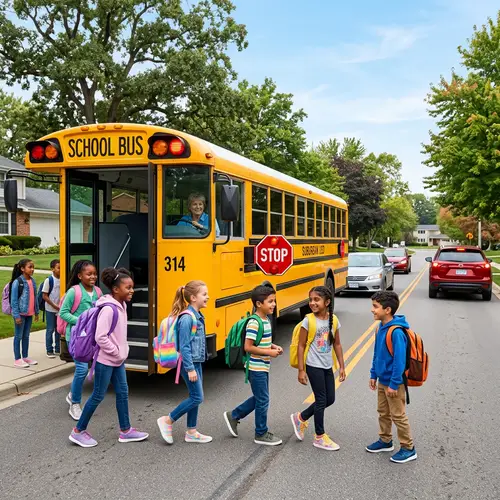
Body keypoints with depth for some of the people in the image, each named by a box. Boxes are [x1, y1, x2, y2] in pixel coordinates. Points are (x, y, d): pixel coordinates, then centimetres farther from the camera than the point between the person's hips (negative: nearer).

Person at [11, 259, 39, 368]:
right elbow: (14, 300, -15)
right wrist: (16, 315, -17)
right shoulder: (17, 282, -14)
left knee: (26, 336, 14)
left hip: (29, 313, 6)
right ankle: (17, 359, 10)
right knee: (18, 336, 3)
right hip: (20, 313, -6)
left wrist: (36, 312, 12)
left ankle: (25, 357, 24)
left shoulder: (32, 281, 5)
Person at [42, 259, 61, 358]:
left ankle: (58, 349, 23)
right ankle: (49, 351, 15)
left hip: (60, 309, 4)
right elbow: (44, 296, -10)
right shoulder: (48, 280, -11)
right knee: (50, 330, 4)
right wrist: (54, 306, -13)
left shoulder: (62, 280, 0)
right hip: (51, 309, -4)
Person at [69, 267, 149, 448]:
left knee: (122, 392, 13)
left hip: (117, 360, 9)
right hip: (105, 360, -9)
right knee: (98, 395, 3)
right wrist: (117, 353, -17)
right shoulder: (109, 309, -24)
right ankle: (78, 431, 19)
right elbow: (100, 337, -27)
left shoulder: (121, 305, 4)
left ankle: (125, 431, 24)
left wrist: (123, 351, 9)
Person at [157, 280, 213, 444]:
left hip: (196, 362, 9)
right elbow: (184, 346, -21)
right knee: (197, 398, -5)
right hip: (189, 363, -9)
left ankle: (191, 432, 23)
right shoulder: (187, 318, -20)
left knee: (195, 397, 13)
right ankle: (167, 420, 8)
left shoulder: (198, 316, 9)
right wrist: (190, 369, -20)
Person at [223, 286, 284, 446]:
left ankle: (233, 416, 33)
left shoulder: (266, 320, 6)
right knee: (263, 400, 3)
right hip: (257, 368, -9)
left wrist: (273, 346, 2)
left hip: (263, 367, 9)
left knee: (259, 398, 19)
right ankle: (261, 434, 18)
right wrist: (269, 352, -20)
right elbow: (248, 347, -24)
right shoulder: (254, 323, -21)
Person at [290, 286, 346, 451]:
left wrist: (342, 367, 6)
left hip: (327, 366, 6)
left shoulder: (334, 320, -1)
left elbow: (337, 344, 8)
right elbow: (301, 346, -10)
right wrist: (301, 370, -11)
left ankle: (300, 418, 29)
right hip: (313, 366, -6)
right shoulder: (308, 321, -13)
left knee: (330, 399, 11)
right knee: (321, 400, 1)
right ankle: (320, 437, 18)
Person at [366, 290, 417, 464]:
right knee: (383, 412, 21)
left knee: (398, 416, 5)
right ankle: (385, 441, 38)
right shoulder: (381, 328, 1)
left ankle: (408, 448, 20)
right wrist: (373, 374, 13)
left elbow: (399, 360, -25)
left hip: (393, 383, -9)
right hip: (382, 381, 9)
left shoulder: (396, 332, -26)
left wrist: (394, 384, -21)